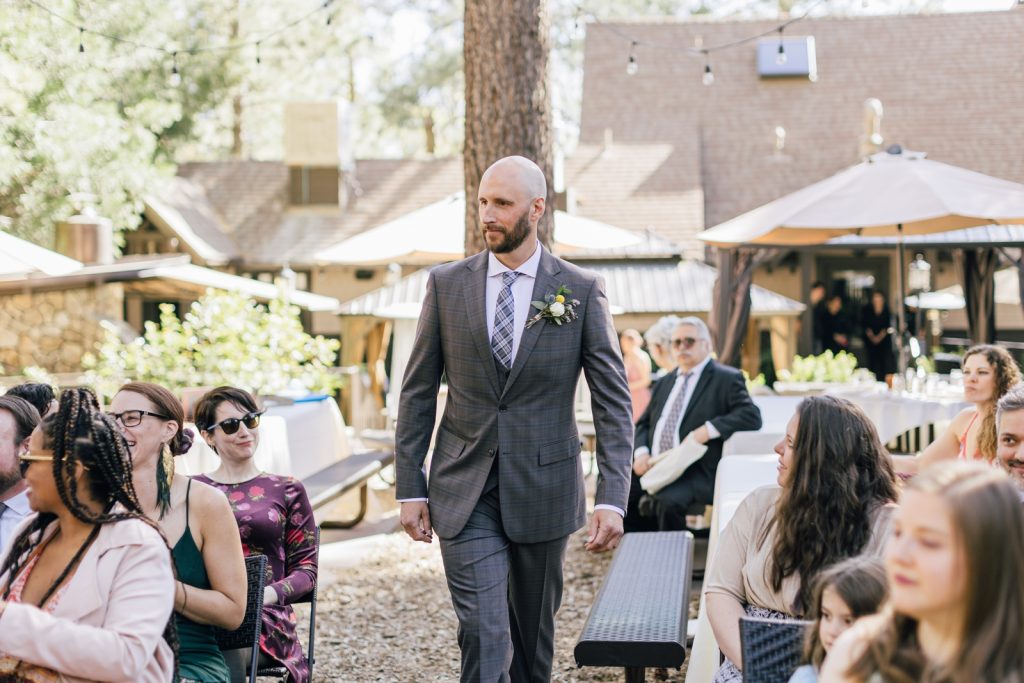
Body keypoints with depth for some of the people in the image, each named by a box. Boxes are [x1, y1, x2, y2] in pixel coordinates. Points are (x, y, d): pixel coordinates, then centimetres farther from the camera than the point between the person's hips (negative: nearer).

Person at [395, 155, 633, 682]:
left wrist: (612, 498, -12)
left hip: (544, 489, 0)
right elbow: (418, 392, 6)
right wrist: (410, 487, 1)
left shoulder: (581, 291, -2)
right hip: (464, 494, 0)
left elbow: (613, 402, -3)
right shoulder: (447, 284, 2)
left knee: (534, 630, 14)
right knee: (484, 632, -9)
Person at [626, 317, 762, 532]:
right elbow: (643, 424, 22)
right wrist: (641, 453, 1)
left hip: (695, 472, -6)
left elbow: (751, 416, -9)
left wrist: (709, 429, -18)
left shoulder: (726, 379, 3)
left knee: (668, 502, -35)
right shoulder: (664, 383, 23)